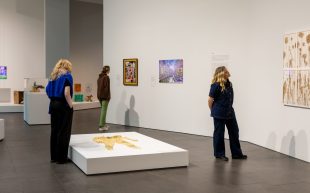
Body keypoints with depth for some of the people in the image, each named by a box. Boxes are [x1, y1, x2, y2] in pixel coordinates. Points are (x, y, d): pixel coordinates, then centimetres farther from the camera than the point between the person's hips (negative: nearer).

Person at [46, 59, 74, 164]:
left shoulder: (53, 76, 12)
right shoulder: (67, 76, -10)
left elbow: (48, 91, 12)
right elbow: (66, 93, -20)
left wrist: (53, 99, 13)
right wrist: (71, 105, -11)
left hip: (53, 104, 7)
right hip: (63, 106, -7)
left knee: (54, 130, 12)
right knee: (63, 132, 0)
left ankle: (54, 156, 18)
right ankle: (61, 157, 5)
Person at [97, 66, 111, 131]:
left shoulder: (99, 77, 12)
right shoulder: (106, 77, -14)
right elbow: (107, 87, -17)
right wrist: (108, 96, -13)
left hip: (99, 95, 8)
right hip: (105, 96, -8)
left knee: (103, 110, 18)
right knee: (104, 110, -5)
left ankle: (103, 124, 25)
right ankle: (101, 126, -4)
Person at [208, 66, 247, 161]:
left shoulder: (229, 84, 5)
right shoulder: (216, 85, -16)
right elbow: (210, 100, -10)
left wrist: (229, 109, 13)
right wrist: (213, 111, 1)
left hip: (230, 112, 7)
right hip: (219, 114, -7)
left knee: (234, 132, 10)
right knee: (219, 133, 5)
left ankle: (236, 153, 21)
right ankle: (219, 154, 19)